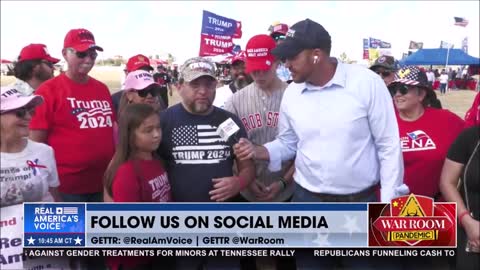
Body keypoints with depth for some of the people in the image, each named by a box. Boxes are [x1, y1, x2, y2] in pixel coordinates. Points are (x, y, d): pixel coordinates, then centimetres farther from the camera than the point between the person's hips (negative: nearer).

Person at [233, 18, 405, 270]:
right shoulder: (291, 93, 0)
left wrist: (388, 204, -9)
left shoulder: (367, 83, -13)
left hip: (361, 203, -3)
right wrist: (257, 151, -8)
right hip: (308, 202, 4)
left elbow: (389, 146, -8)